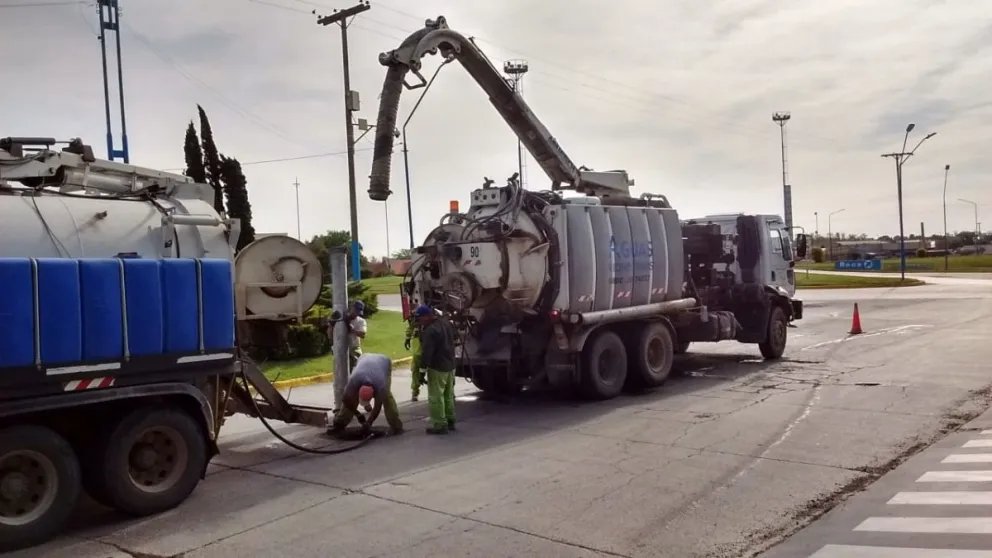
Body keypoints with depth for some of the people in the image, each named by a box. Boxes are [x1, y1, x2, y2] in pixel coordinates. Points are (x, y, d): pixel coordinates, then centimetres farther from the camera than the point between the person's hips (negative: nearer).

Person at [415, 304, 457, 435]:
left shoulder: (430, 330, -22)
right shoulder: (446, 323, 7)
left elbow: (426, 352, -23)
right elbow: (454, 339, 23)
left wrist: (423, 369, -19)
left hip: (437, 368, -9)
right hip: (450, 365, 9)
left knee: (436, 397, -3)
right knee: (449, 396, 17)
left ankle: (440, 425, -2)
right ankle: (450, 421, 25)